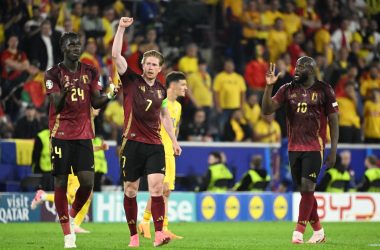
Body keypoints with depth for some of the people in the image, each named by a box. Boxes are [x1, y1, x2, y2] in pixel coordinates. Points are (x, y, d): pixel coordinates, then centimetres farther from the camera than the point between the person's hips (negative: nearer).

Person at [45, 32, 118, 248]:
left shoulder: (90, 72, 9)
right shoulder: (54, 74, -3)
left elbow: (96, 102, 9)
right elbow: (57, 106, -11)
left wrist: (109, 96, -11)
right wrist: (64, 92, -32)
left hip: (84, 134, 3)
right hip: (61, 135, -3)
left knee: (88, 182, -6)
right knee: (61, 182, -3)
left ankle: (72, 216, 22)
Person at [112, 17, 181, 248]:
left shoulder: (161, 90, 11)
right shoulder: (131, 81, 0)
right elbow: (116, 55, -12)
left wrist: (174, 141, 22)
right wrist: (122, 28, -18)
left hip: (155, 145, 2)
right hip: (132, 143, -2)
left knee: (157, 188, -13)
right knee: (130, 191, 2)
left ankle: (159, 233, -17)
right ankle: (134, 236, 11)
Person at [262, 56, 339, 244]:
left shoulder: (324, 90, -2)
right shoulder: (287, 89, 7)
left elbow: (333, 122, 0)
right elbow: (267, 110, 0)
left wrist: (333, 151, -5)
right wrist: (269, 86, -13)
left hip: (314, 147, -4)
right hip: (294, 147, 4)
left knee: (307, 187, -13)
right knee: (304, 190, 7)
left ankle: (299, 232, -12)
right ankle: (318, 232, 18)